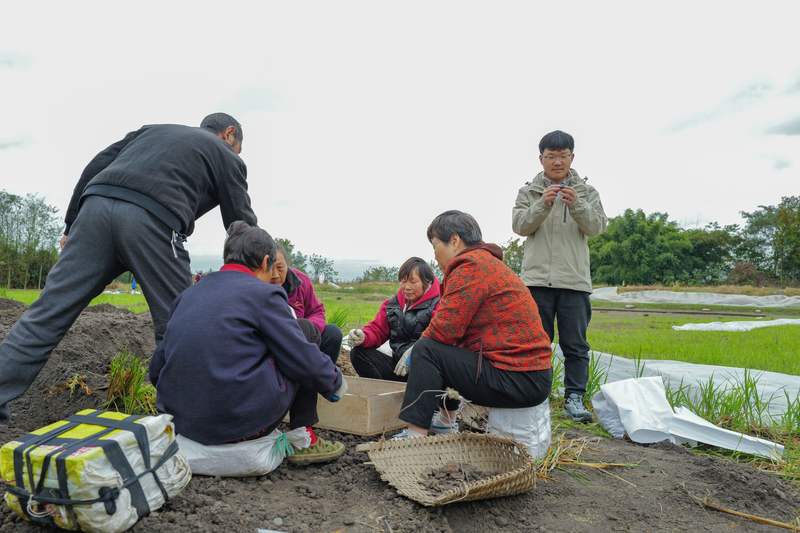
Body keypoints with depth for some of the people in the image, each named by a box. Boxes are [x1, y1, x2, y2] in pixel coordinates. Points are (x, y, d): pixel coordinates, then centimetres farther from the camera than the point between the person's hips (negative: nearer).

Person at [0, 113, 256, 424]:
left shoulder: (153, 130, 34)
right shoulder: (225, 156, 20)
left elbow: (96, 166, 23)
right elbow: (243, 226, 17)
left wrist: (71, 226, 24)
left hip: (96, 204, 6)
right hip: (152, 221, -5)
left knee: (48, 313, 5)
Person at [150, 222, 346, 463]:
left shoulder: (187, 294, 13)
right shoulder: (263, 293, -7)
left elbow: (156, 368, 15)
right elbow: (306, 362, -8)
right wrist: (335, 381, 13)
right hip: (240, 421, -7)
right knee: (306, 332, 10)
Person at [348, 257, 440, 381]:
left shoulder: (438, 304, -8)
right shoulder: (392, 304, 14)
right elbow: (377, 330, 11)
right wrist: (363, 337, -14)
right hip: (398, 365, 6)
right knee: (358, 353, -8)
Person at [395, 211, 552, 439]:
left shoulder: (471, 267, -15)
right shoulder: (488, 262, 17)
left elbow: (445, 329, -19)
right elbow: (453, 325, 14)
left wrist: (415, 351, 2)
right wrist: (414, 350, 6)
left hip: (518, 380, -10)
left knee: (427, 351, -10)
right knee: (446, 351, 25)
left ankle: (416, 434, -11)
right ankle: (446, 420, 32)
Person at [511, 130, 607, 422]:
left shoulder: (586, 192, 10)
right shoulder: (528, 192, 10)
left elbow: (597, 226, -3)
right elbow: (520, 226, -3)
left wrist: (576, 205, -21)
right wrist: (543, 205, -20)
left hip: (574, 280, 0)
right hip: (537, 278, 0)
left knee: (575, 344, 3)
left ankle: (574, 398, 11)